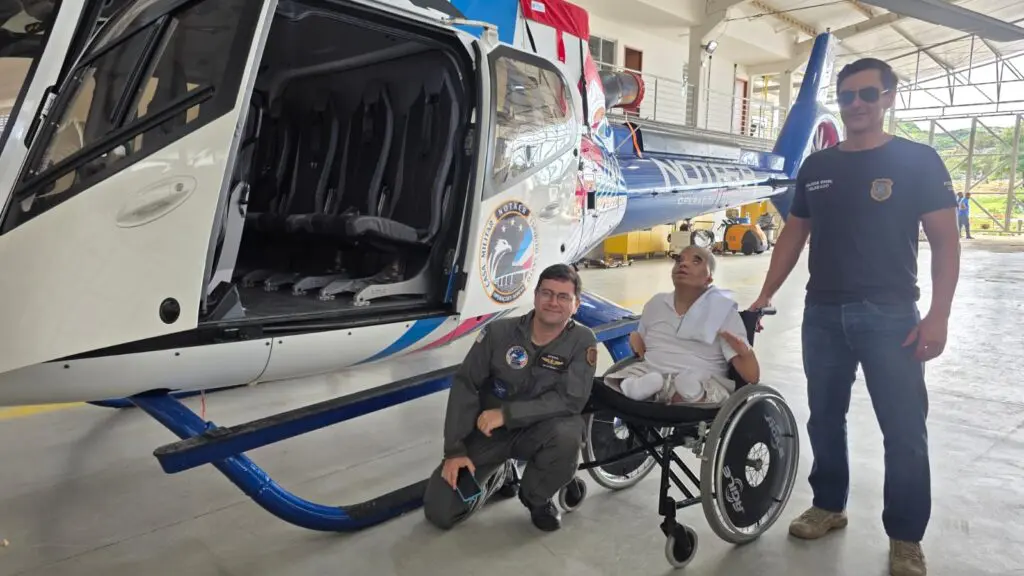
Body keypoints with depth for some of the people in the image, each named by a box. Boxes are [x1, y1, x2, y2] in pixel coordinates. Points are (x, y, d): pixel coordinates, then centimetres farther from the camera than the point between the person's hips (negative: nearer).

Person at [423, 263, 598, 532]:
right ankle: (499, 474, 21)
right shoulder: (500, 332, -12)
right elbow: (465, 386, -8)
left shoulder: (582, 340, -14)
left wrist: (507, 414, -27)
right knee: (440, 511, -10)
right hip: (487, 432, 1)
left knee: (568, 434, -36)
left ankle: (537, 498, -3)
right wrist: (455, 449, -15)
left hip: (537, 431, 0)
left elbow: (571, 401, -22)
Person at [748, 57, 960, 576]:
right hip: (823, 314, 4)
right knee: (824, 418, 13)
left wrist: (938, 316, -15)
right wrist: (764, 298, 8)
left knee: (905, 430, 1)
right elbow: (793, 236, 13)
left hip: (890, 315, -4)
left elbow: (945, 241, -5)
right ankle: (828, 505, 31)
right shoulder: (816, 167, 9)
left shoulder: (918, 161, -2)